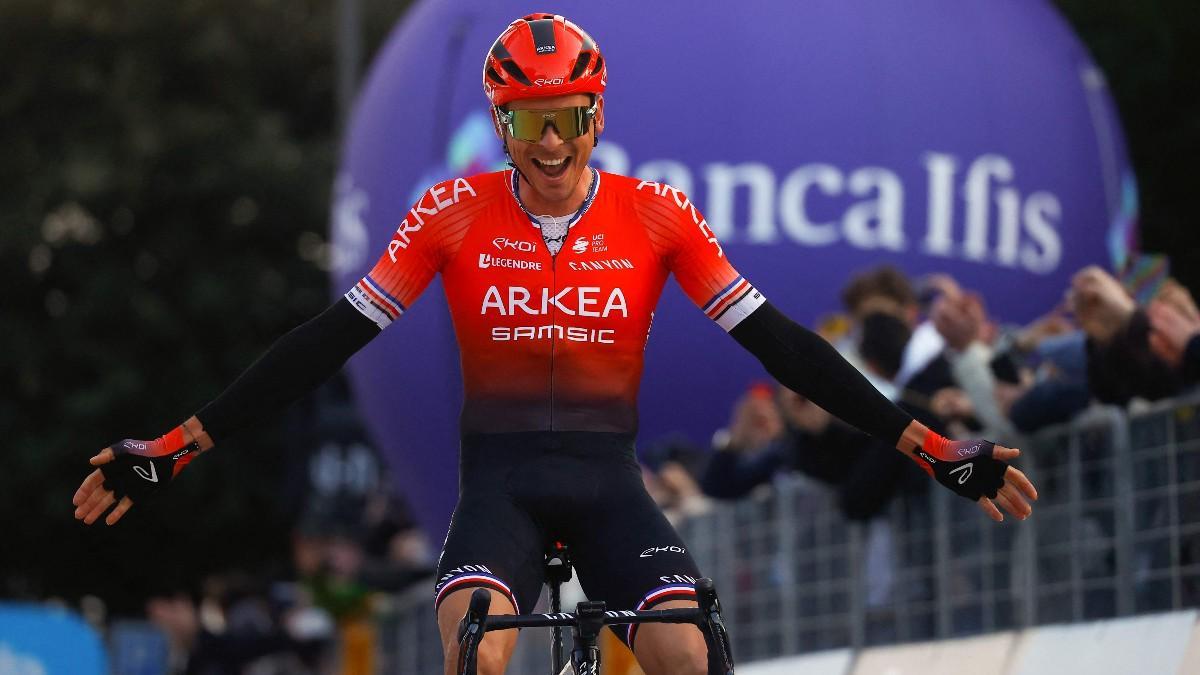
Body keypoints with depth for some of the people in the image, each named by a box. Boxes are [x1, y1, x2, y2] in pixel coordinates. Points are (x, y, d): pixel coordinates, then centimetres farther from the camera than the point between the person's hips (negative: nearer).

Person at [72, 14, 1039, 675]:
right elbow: (336, 336, -2)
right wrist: (181, 445, -9)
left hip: (606, 480, 1)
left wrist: (925, 446, -8)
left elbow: (773, 339, -2)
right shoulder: (456, 213, -3)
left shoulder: (656, 214, -2)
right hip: (499, 479, -1)